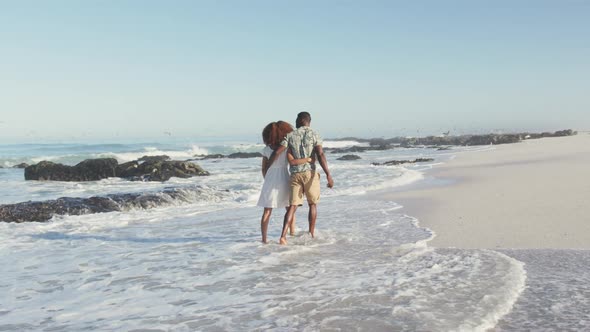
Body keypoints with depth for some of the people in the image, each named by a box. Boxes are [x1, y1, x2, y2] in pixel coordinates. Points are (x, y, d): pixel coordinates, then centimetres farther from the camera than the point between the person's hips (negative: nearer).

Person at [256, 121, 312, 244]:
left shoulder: (266, 149, 2)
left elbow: (264, 168, 6)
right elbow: (292, 161, -23)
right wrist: (308, 159, -13)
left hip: (270, 180, 2)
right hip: (283, 179, -2)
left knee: (267, 211, 3)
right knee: (290, 208, 19)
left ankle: (264, 238, -4)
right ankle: (292, 234, 24)